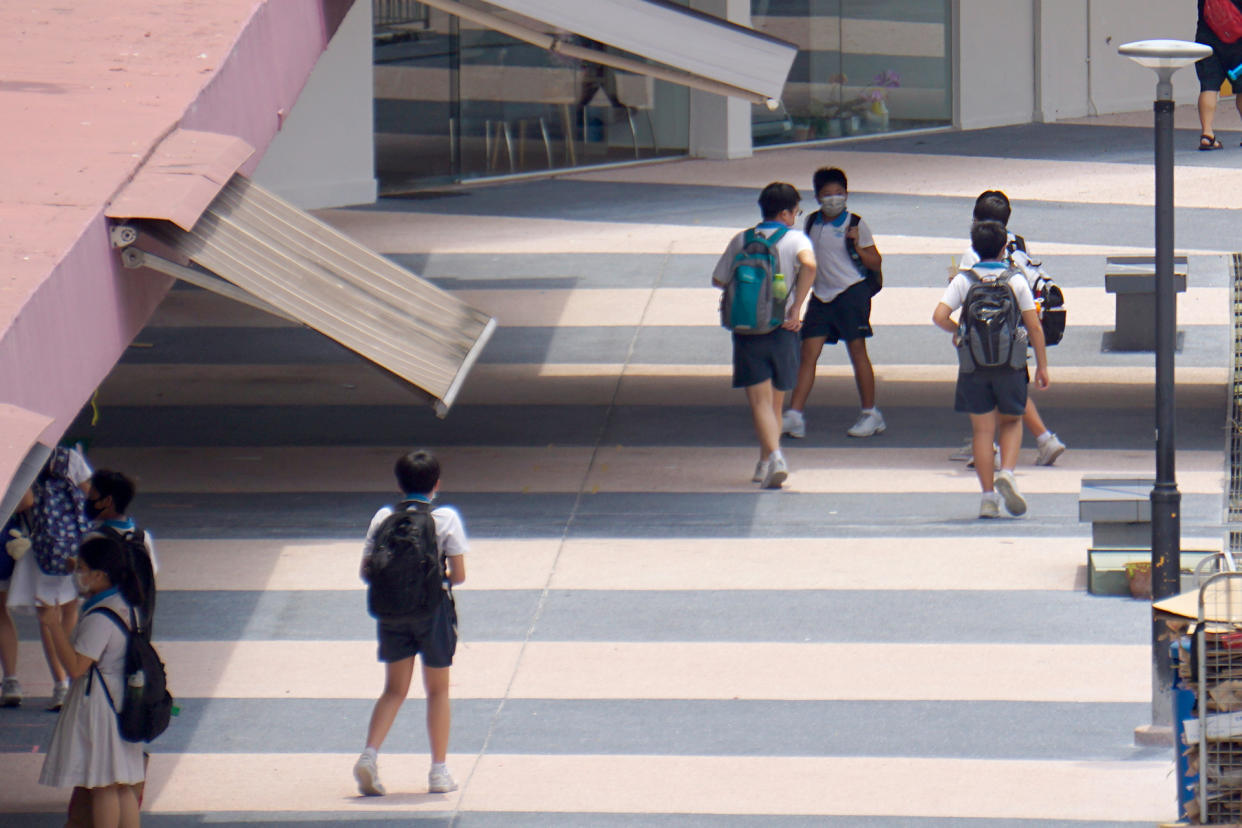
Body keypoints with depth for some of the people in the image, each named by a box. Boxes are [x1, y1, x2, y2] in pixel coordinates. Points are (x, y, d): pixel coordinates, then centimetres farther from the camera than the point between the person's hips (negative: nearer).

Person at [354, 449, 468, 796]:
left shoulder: (383, 517, 1)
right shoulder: (446, 519, -6)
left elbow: (366, 570, 2)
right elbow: (458, 574, -8)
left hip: (392, 609, 2)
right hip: (433, 609, -2)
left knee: (394, 689, 12)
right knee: (438, 690, 10)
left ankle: (370, 754, -9)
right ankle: (439, 771, 11)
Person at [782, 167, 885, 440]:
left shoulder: (855, 225, -5)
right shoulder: (812, 223, 10)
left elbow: (875, 263, -4)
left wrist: (857, 246, -18)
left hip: (851, 292, -5)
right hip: (821, 295, 5)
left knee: (857, 352, 1)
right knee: (808, 353, -1)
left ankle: (871, 414, 11)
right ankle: (794, 415, -2)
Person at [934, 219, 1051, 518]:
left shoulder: (962, 281, -1)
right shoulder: (1016, 281, -1)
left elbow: (939, 316, -12)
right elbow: (1034, 327, -2)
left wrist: (957, 331, 9)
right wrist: (1042, 366, 5)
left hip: (974, 367, 0)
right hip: (1010, 366, 0)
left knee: (982, 429, 7)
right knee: (1011, 421, 18)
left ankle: (988, 497, 4)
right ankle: (1007, 474, -6)